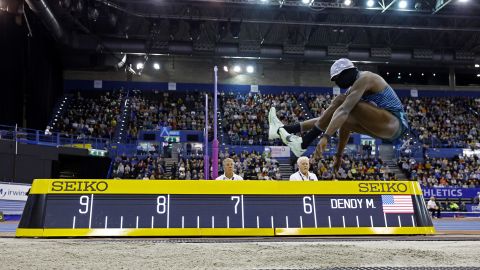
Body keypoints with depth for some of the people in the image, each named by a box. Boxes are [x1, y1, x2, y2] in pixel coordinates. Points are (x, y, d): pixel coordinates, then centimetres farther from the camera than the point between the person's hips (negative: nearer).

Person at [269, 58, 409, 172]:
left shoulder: (364, 79, -13)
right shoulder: (357, 85, 16)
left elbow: (344, 110, -29)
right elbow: (346, 118, 17)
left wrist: (325, 137, -37)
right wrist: (339, 154, 19)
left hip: (395, 123, -10)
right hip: (387, 126, 10)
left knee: (340, 101, -20)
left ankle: (303, 144, -18)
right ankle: (284, 130, 4)